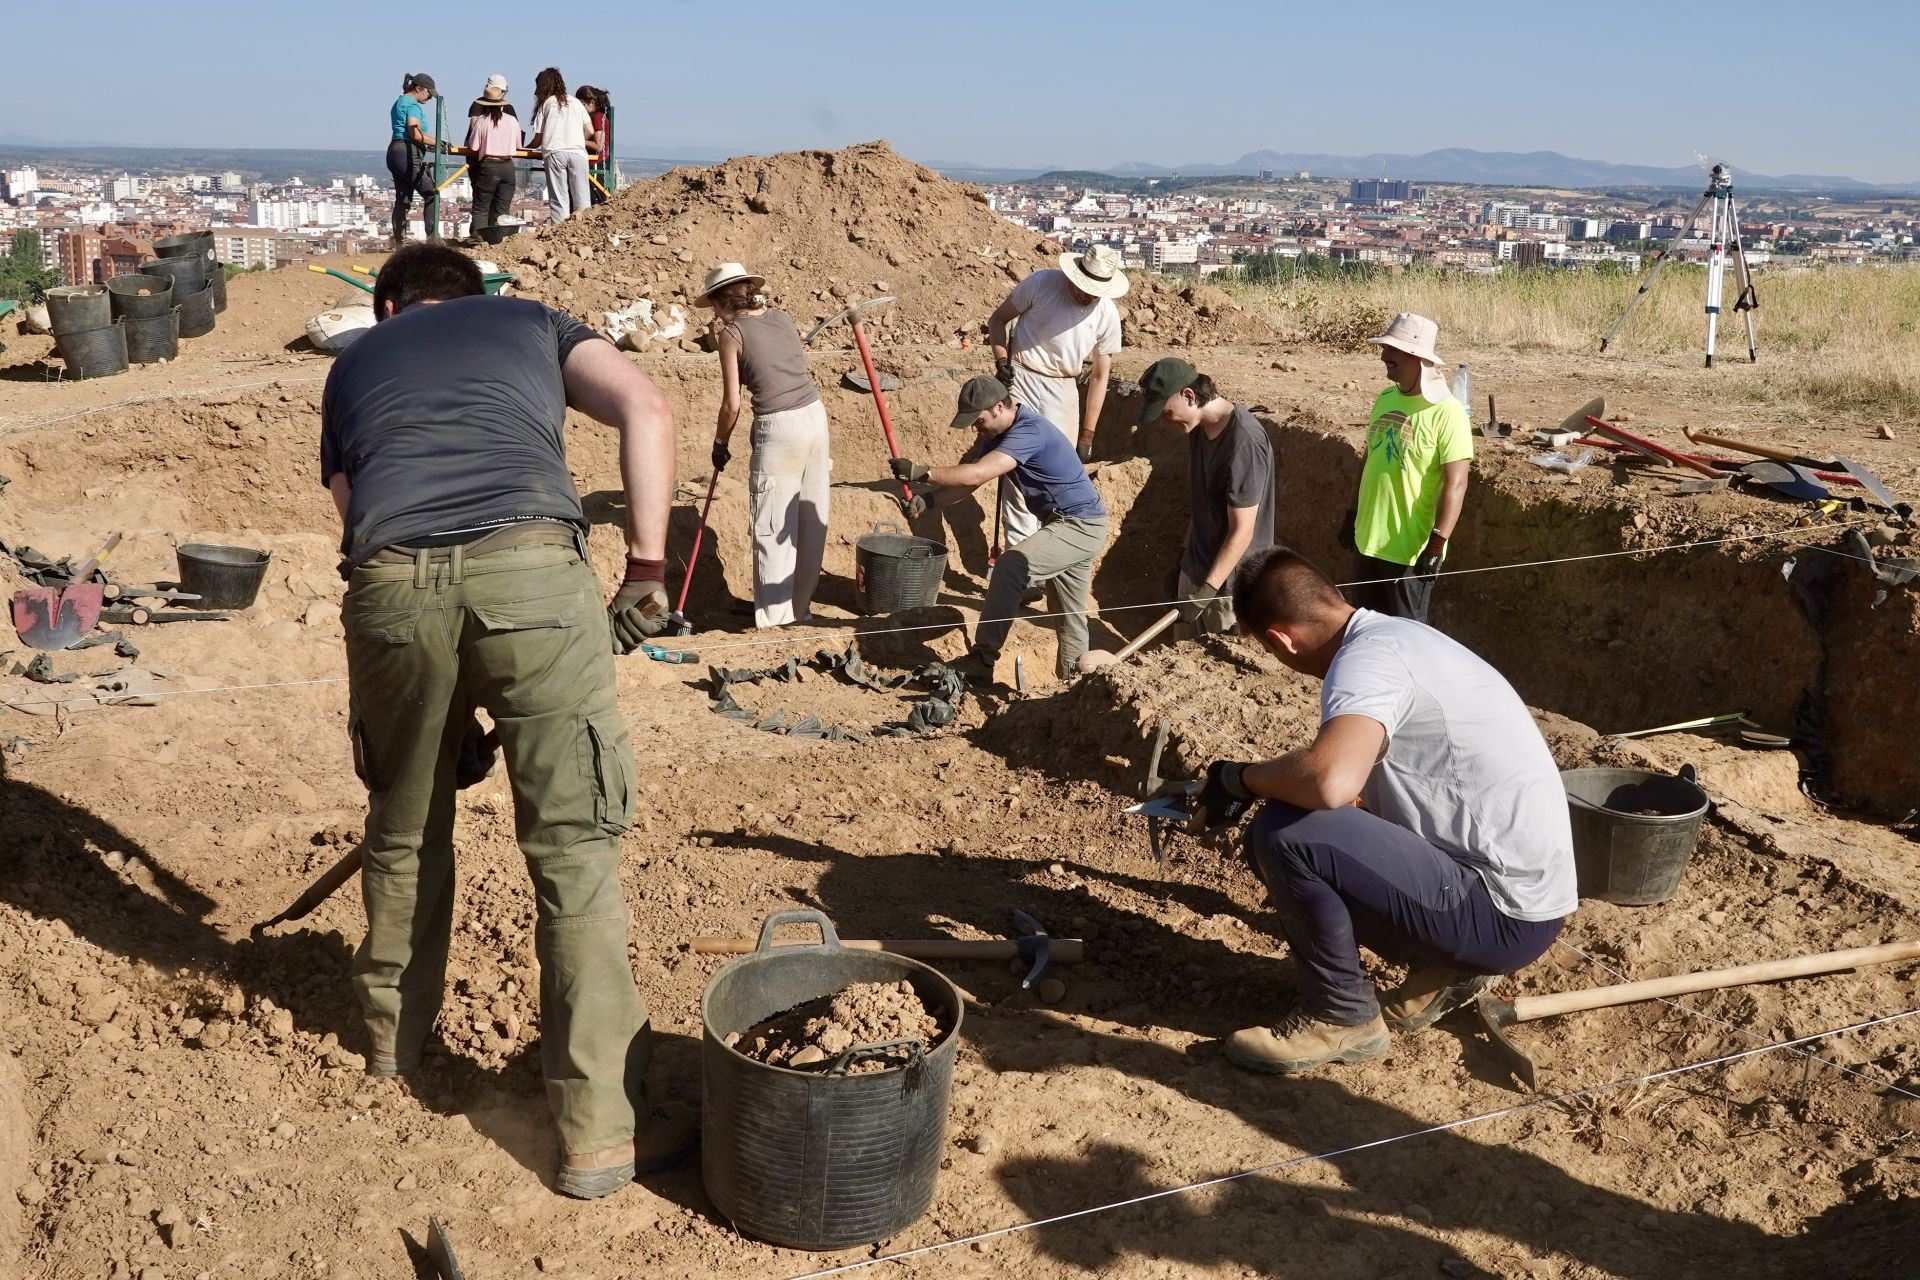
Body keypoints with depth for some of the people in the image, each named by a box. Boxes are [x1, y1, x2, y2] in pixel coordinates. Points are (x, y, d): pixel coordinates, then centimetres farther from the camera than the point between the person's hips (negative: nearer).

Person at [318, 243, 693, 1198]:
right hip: (530, 566, -2)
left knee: (402, 828, 24)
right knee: (576, 848, 3)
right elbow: (646, 411, 9)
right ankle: (603, 1130, 7)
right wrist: (647, 570, 9)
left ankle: (392, 1037, 45)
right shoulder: (532, 322, 29)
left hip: (390, 581, 3)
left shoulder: (353, 364, 33)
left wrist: (362, 700, 35)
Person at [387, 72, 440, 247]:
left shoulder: (399, 102, 22)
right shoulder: (412, 105, -10)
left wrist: (434, 141, 17)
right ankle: (433, 237, -13)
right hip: (409, 154, -10)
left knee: (403, 199, 10)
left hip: (395, 152, 10)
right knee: (432, 194, -8)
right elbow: (415, 134, -20)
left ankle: (399, 241, 10)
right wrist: (437, 142, -14)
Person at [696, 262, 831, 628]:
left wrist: (720, 445, 10)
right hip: (815, 416, 7)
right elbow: (793, 374, 14)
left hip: (778, 428, -6)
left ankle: (775, 617, 9)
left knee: (772, 527, 3)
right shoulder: (782, 318, 12)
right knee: (810, 521, 13)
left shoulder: (731, 334, -4)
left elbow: (732, 404, -5)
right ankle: (801, 608, 25)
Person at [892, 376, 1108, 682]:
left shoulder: (1029, 431, -26)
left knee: (1011, 566, -26)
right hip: (1063, 524, 10)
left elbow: (976, 474, -35)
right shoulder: (996, 435, 5)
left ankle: (982, 661, -23)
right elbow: (967, 481, 2)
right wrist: (928, 499, -14)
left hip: (1081, 527, -10)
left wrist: (922, 472, -31)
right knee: (1072, 616, 18)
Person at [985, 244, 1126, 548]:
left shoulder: (1107, 314, -6)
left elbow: (1099, 376, 2)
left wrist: (1087, 434, 2)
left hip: (1062, 392, 2)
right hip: (1020, 380, -2)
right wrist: (1001, 360, -14)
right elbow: (998, 319, 2)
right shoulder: (1042, 283, -12)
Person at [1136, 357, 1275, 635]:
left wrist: (1207, 590, -23)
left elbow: (1242, 531, -23)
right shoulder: (1199, 427, 3)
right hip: (1197, 570, 8)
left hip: (1231, 583, -8)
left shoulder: (1244, 440, -25)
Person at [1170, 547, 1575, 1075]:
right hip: (1522, 892, 10)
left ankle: (1343, 1017, -2)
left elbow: (1331, 781, -39)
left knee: (1282, 837, -21)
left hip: (1505, 914, -10)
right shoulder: (1398, 635, 11)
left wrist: (1238, 777, -19)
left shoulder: (1368, 658, -19)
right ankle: (1448, 965, 16)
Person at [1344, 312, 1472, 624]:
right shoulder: (1384, 400, 5)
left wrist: (1437, 542, -27)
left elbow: (1456, 483, -21)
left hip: (1409, 548, -7)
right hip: (1368, 539, 7)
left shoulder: (1447, 412, -17)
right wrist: (1353, 513, 19)